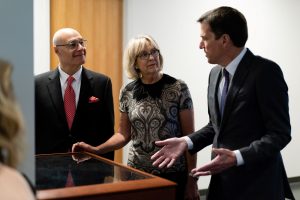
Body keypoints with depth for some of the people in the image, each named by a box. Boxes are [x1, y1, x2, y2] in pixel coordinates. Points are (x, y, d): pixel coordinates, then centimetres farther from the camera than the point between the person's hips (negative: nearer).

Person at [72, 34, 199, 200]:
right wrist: (96, 149, -7)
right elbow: (124, 134, 9)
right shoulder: (127, 92, 1)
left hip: (173, 174, -2)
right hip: (137, 172, 3)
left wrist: (192, 180, -7)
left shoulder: (178, 88, -9)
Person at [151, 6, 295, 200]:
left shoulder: (266, 71, -15)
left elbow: (280, 133, -17)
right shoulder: (215, 73, 8)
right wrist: (186, 142, 0)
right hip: (223, 182, 7)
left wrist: (237, 157, -28)